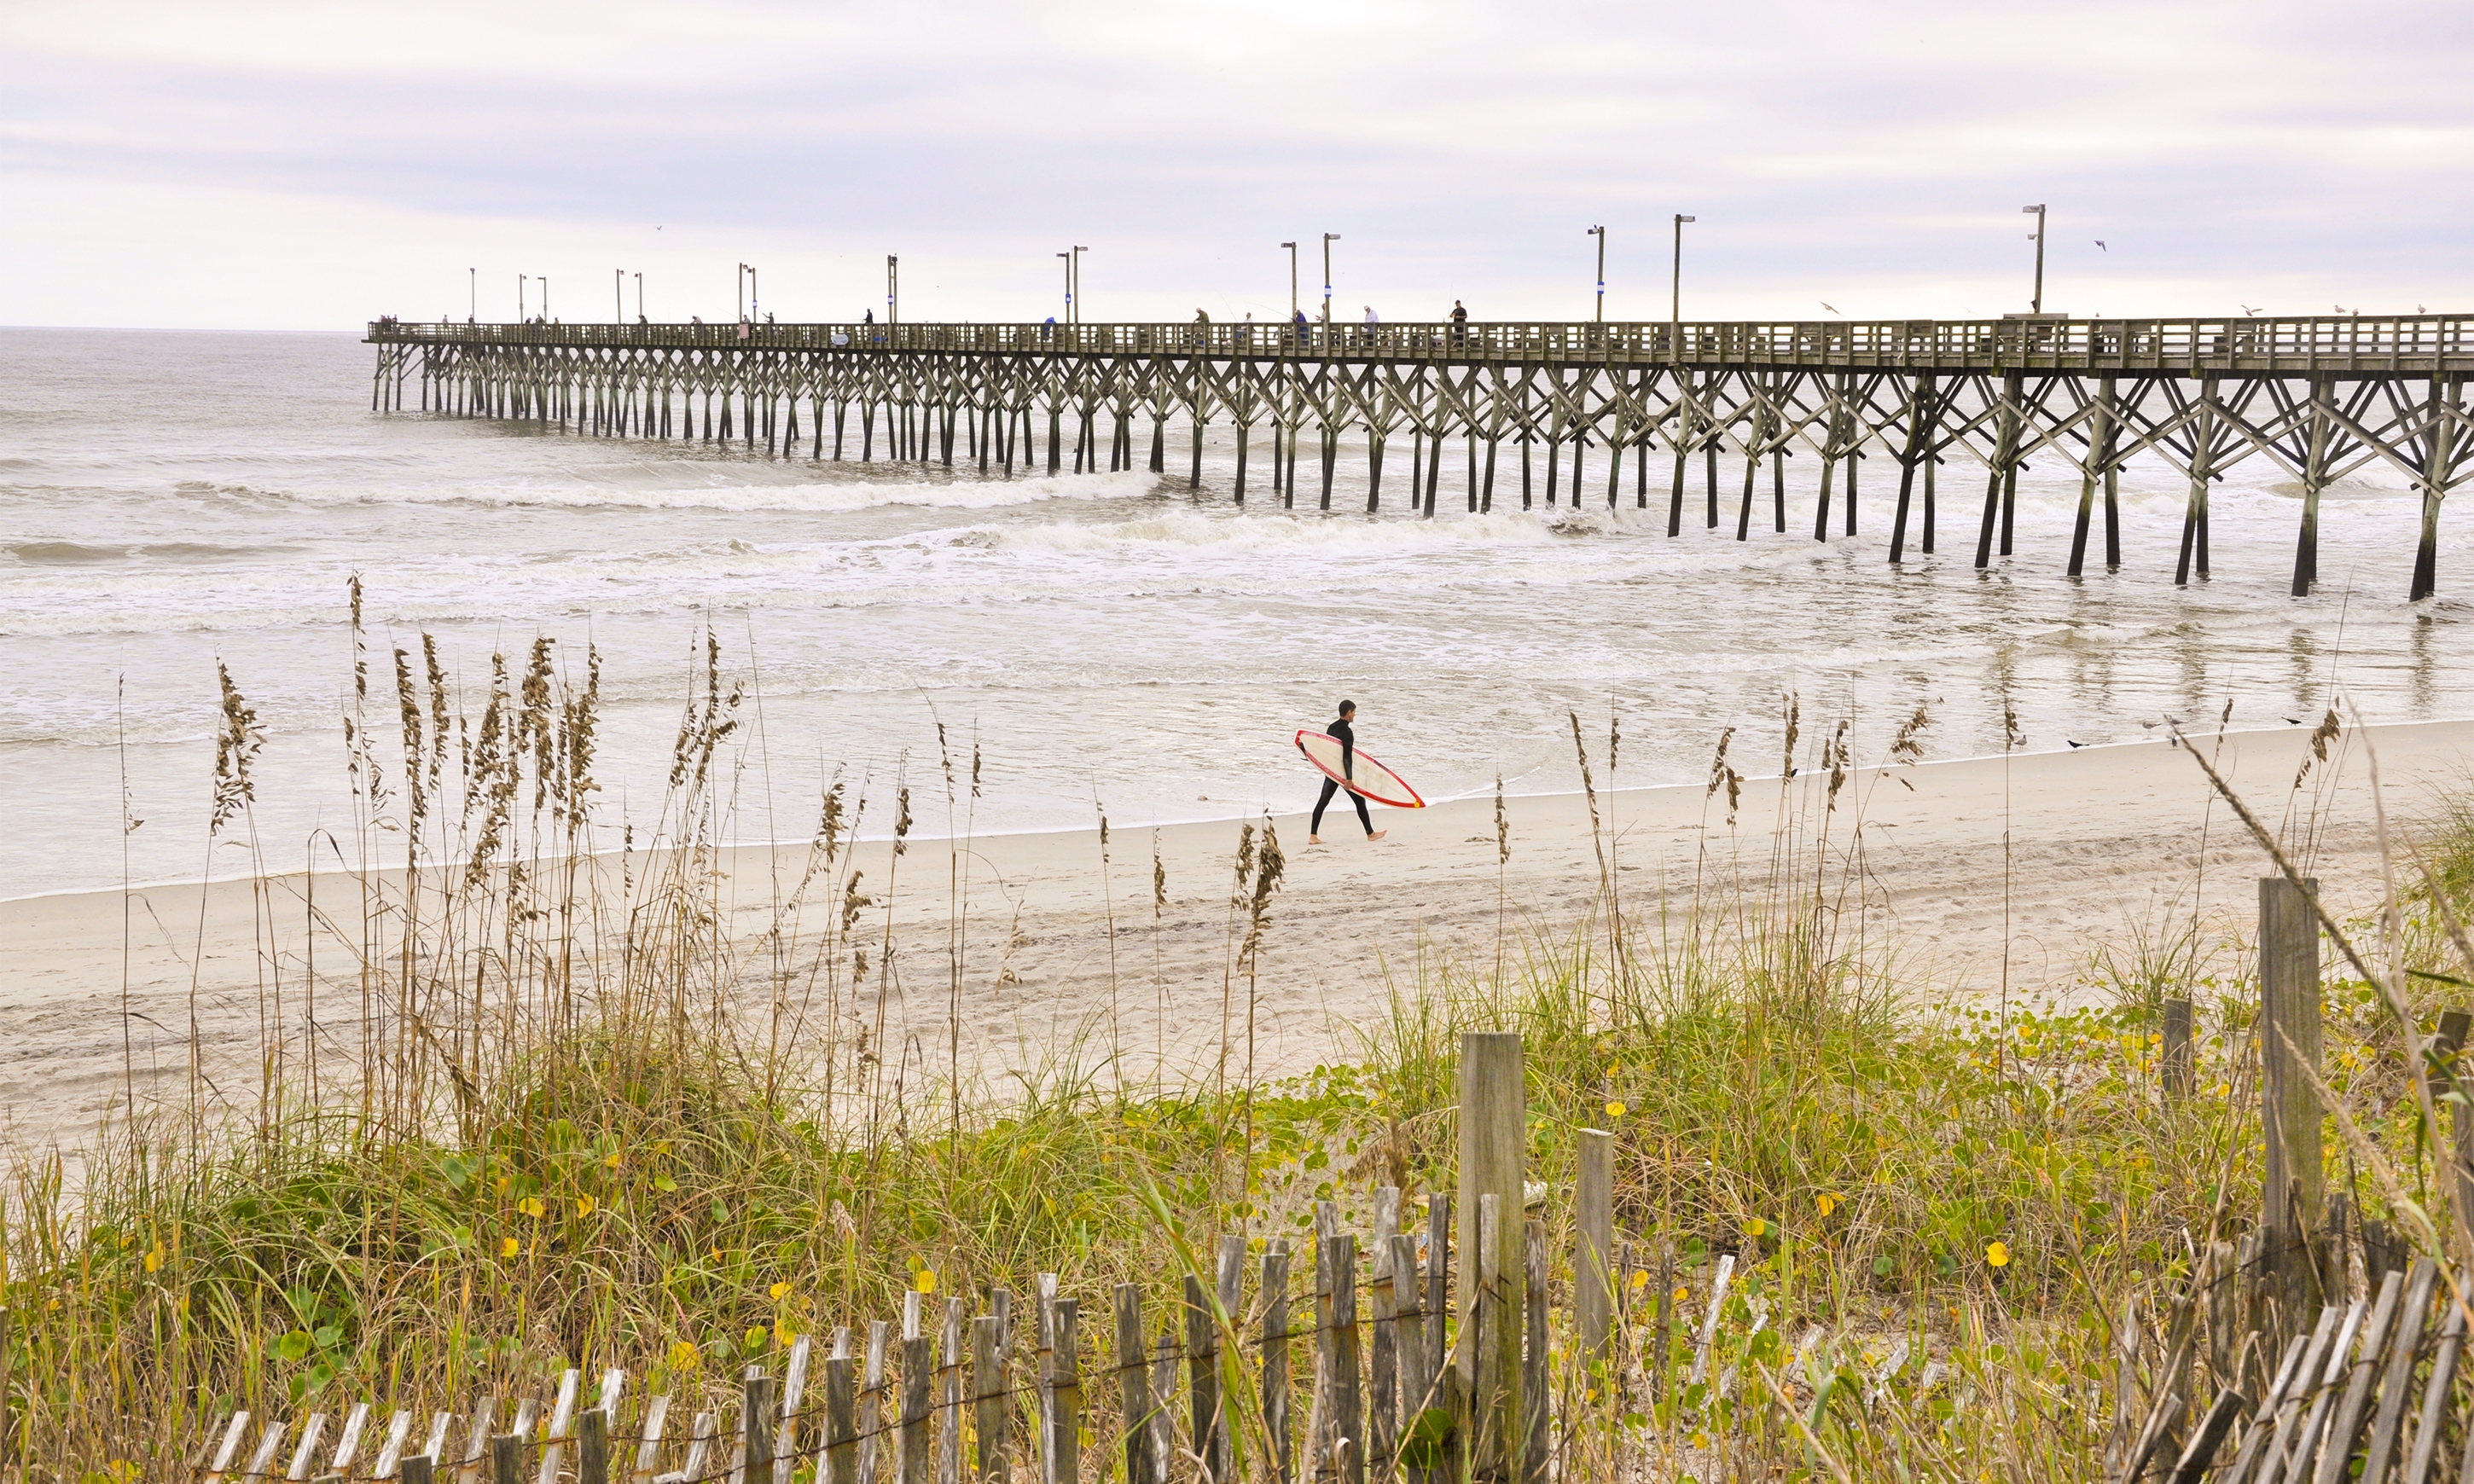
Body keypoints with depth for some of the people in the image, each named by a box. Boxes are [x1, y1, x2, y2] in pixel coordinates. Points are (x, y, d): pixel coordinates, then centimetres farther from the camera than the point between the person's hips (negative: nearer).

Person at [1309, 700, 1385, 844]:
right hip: (1342, 772, -8)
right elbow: (1347, 756, -22)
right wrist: (1349, 778, -22)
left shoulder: (1331, 728, 8)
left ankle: (1313, 836, -2)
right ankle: (1370, 833, 16)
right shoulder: (1346, 732, -18)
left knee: (1323, 801, 4)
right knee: (1359, 800, 6)